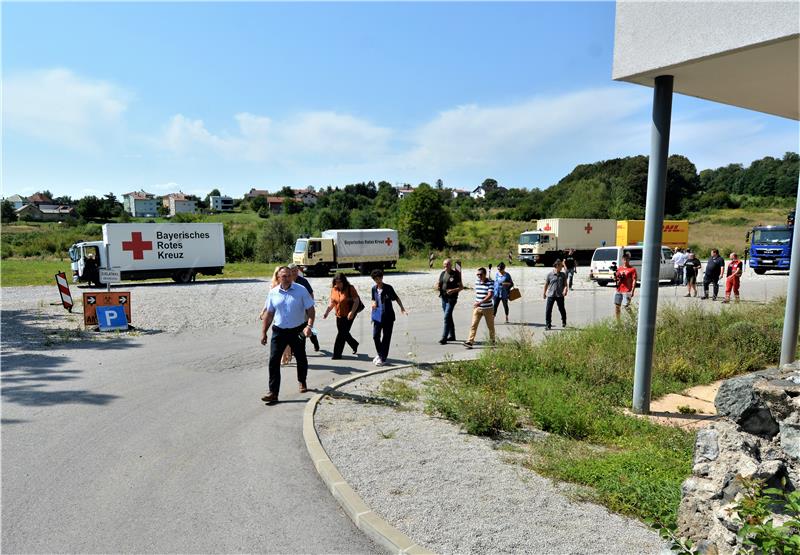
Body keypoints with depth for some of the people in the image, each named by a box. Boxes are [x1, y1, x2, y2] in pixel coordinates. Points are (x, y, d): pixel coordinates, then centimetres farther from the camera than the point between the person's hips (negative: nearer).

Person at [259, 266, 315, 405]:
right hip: (279, 331, 1)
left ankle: (302, 382, 41)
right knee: (274, 360, -7)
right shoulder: (273, 293, 2)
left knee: (301, 359, 14)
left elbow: (310, 310, -7)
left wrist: (309, 326, -21)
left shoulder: (301, 290, -6)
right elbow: (269, 314, 9)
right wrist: (264, 332, 7)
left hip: (297, 331, -1)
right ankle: (273, 392, -4)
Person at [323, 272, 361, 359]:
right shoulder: (333, 289, 3)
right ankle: (354, 345, 38)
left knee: (342, 333, -6)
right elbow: (332, 303, 10)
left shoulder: (350, 289, -13)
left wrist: (352, 312, -25)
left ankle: (337, 354, 9)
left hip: (348, 316, -6)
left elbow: (356, 301, -14)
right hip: (339, 315, 6)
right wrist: (327, 312, -1)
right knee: (344, 333, 13)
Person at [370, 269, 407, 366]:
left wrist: (402, 308, -11)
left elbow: (396, 298, -1)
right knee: (375, 336, 5)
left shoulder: (388, 288, -8)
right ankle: (379, 354, 28)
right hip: (377, 316, 4)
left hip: (388, 317, -4)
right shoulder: (374, 289, 4)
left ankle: (383, 358, 11)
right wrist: (373, 303, -3)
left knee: (386, 338, 2)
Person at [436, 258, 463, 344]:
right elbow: (438, 283, 18)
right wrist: (437, 286, -6)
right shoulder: (442, 273, 10)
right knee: (449, 318, 15)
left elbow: (461, 287, -8)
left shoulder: (455, 274, -9)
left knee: (447, 317, -13)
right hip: (443, 298, 7)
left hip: (451, 299, -7)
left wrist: (454, 290, -24)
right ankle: (452, 336, 27)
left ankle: (444, 338, -12)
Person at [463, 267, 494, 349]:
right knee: (473, 325, -7)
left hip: (488, 308, -4)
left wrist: (480, 302, -31)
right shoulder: (477, 281, 5)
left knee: (490, 326, 11)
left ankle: (492, 340, 32)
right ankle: (470, 341, -11)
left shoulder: (490, 282, -11)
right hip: (477, 308, 4)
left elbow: (490, 295, -21)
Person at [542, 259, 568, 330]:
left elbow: (565, 284, 7)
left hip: (560, 295, 1)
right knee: (548, 310, -5)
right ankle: (548, 325, 4)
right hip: (551, 295, -1)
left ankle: (564, 322, 38)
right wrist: (544, 293, 15)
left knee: (562, 309, 13)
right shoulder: (550, 275, -2)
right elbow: (546, 284, 8)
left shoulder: (563, 275, 4)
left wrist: (565, 289, -14)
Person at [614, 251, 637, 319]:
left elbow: (634, 280, -7)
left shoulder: (632, 269, -2)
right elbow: (616, 279, 21)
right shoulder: (620, 269, 15)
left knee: (626, 306, -13)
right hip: (619, 290, 6)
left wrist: (632, 291, -14)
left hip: (626, 291, -6)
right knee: (616, 305, 6)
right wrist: (615, 278, -3)